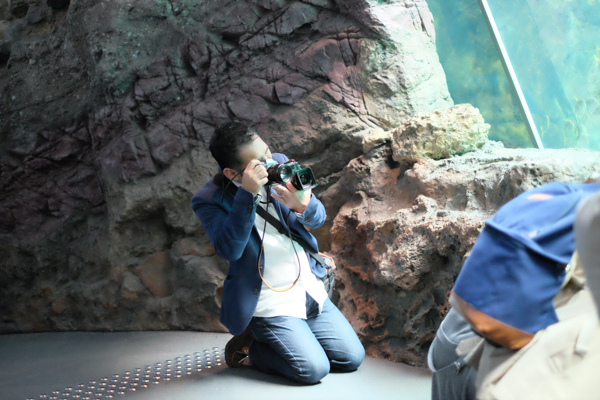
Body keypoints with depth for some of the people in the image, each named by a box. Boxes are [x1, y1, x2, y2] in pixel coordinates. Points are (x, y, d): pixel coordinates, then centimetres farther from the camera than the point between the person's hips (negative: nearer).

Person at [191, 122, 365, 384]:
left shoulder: (279, 164, -2)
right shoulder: (209, 200, -14)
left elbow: (318, 218, -1)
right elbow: (229, 249, -28)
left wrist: (303, 205, -26)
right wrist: (247, 195, -35)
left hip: (312, 291, 6)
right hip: (270, 305, -6)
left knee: (352, 358, 7)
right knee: (314, 369, -16)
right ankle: (248, 347, 8)